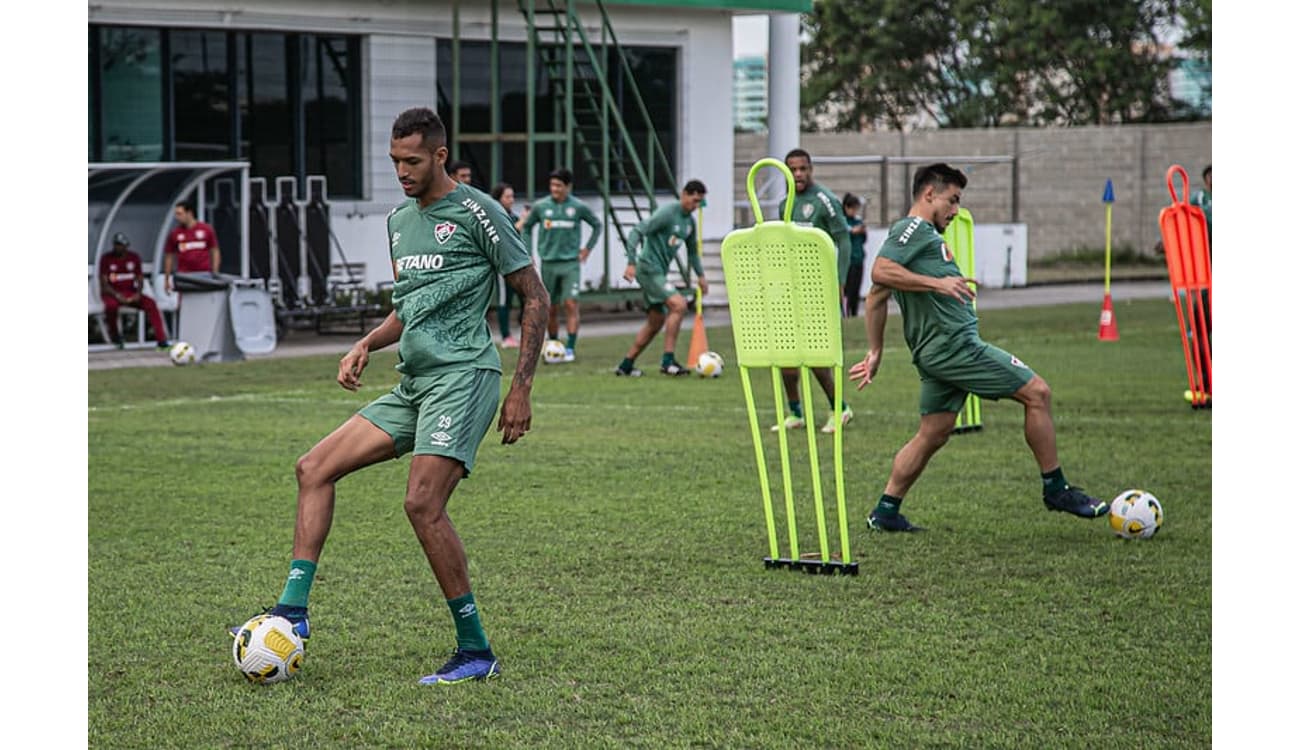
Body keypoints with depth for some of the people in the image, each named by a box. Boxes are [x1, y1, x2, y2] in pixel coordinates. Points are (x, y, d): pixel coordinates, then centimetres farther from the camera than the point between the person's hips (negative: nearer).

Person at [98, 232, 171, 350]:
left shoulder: (134, 257, 7)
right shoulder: (106, 258, -3)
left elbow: (140, 279, 9)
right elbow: (104, 284, -8)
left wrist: (138, 293, -13)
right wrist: (117, 295, -24)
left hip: (130, 294, 3)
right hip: (112, 293, -3)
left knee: (150, 303, -24)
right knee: (111, 305, -39)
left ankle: (161, 340, -29)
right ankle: (113, 333, -10)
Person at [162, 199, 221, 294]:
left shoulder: (206, 229, 3)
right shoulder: (175, 234, 5)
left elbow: (215, 251, 7)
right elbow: (169, 257, 10)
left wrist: (215, 274, 0)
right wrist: (166, 280, 9)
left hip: (204, 276, 0)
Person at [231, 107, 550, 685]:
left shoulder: (475, 211, -6)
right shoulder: (399, 220, 18)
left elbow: (534, 296, -4)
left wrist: (521, 390, -8)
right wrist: (366, 345, 10)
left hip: (462, 376, -9)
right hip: (412, 383, 9)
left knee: (423, 503, -20)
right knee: (314, 468, 1)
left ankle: (476, 651, -11)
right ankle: (293, 611, 1)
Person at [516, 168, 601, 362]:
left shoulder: (578, 207, -1)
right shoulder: (541, 206, 1)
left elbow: (597, 225, 14)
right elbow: (526, 227, 16)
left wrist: (588, 248, 7)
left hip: (571, 263, -2)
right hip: (548, 264, 2)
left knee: (571, 304, -12)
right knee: (551, 309, 7)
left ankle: (570, 349, -12)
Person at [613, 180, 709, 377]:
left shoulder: (689, 222, 12)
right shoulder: (667, 213, -15)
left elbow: (692, 251, 27)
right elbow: (637, 232, -19)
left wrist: (700, 275, 19)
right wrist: (631, 262, -27)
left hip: (659, 272, 10)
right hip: (649, 270, -9)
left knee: (656, 321, 11)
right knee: (678, 305, -21)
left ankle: (626, 365, 18)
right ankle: (668, 360, -18)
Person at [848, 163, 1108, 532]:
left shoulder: (921, 234, 23)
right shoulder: (914, 229, -7)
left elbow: (876, 295, 23)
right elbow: (880, 272, -22)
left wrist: (875, 352, 22)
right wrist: (937, 283, -25)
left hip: (938, 350, 10)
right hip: (953, 345, -10)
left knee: (933, 433, 12)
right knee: (1037, 392, -5)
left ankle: (886, 511, 12)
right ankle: (1056, 490, 2)